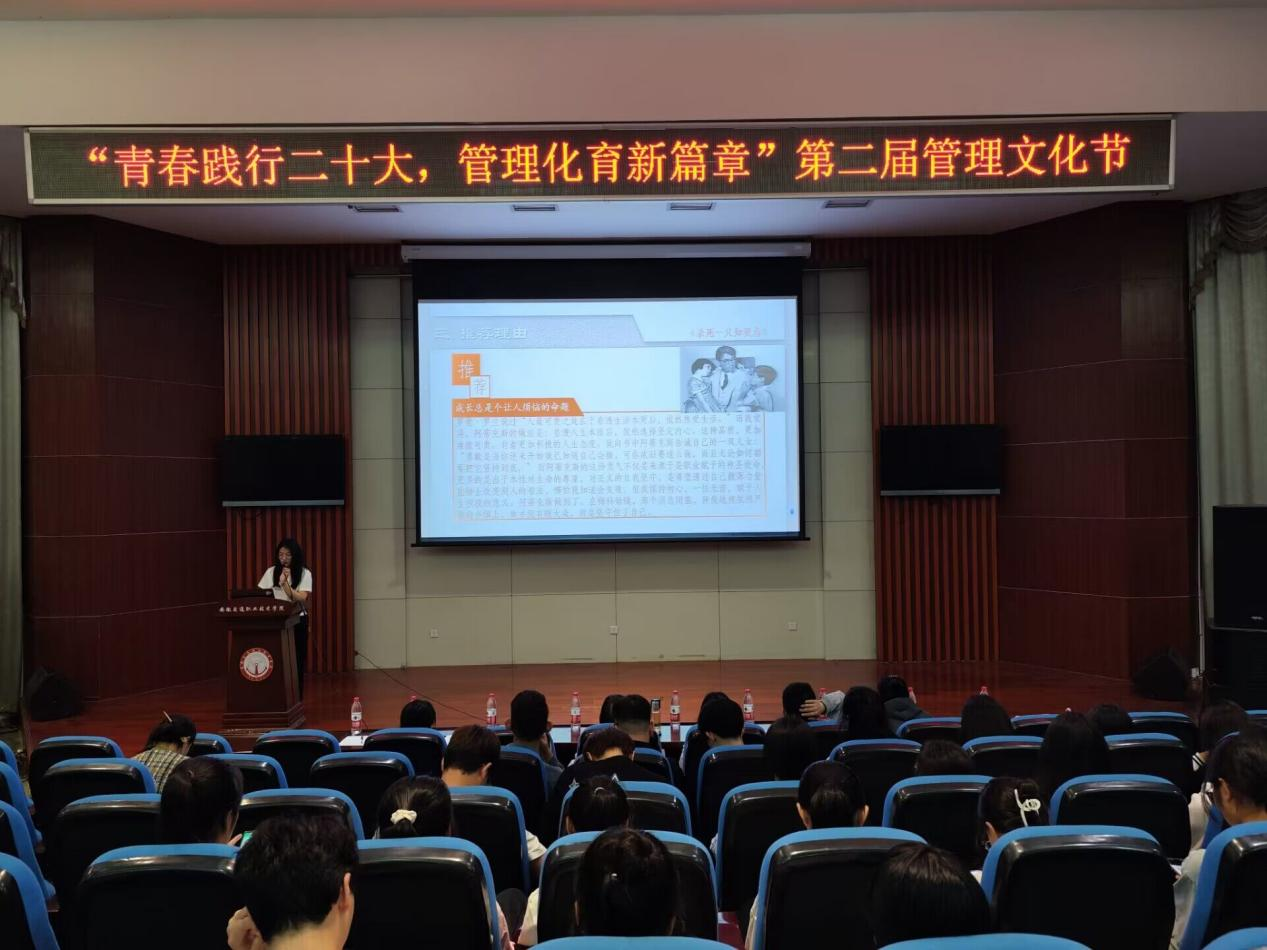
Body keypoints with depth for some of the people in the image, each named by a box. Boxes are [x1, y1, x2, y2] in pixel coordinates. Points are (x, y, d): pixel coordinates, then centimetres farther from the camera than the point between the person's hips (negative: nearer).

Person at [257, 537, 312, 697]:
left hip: (296, 621, -1)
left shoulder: (304, 573, -1)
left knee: (296, 662, 1)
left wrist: (284, 583, -21)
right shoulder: (271, 572, 6)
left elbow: (301, 598, -12)